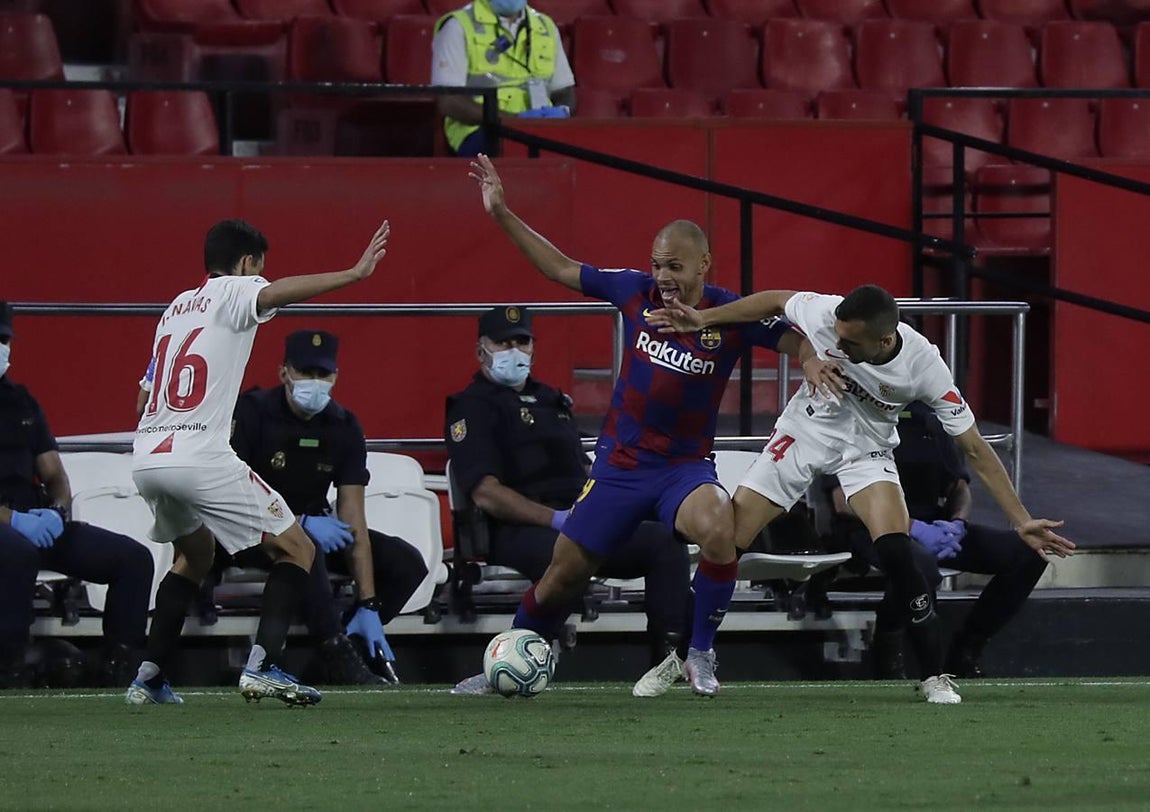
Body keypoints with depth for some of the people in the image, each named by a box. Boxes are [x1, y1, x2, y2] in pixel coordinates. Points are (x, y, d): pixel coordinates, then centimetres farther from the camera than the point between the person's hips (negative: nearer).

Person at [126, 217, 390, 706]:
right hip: (200, 457, -8)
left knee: (195, 555, 31)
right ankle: (263, 666, -17)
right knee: (297, 550, 0)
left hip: (146, 459, 8)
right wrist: (354, 275, -29)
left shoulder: (177, 306, 24)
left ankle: (149, 678, 24)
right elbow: (278, 292, -20)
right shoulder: (233, 291, 4)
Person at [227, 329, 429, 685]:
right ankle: (339, 657, -36)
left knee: (406, 562, -10)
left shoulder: (343, 427, -2)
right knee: (305, 546, -38)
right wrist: (302, 524, -32)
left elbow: (353, 519, -8)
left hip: (312, 527, 6)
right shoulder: (252, 412, -16)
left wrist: (368, 607, -16)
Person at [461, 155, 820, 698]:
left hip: (685, 465, -2)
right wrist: (501, 214, 4)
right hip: (619, 464, 3)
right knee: (563, 574, 5)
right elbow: (561, 269, 6)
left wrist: (812, 361, -34)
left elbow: (798, 338, -9)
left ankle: (700, 656, -17)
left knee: (718, 528, -34)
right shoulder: (636, 292, -4)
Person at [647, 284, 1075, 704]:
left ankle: (934, 676, -9)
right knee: (724, 541, -4)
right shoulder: (826, 314, -28)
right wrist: (702, 318, -3)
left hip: (865, 448, -2)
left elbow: (975, 450, -21)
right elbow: (774, 302, -5)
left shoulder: (924, 367, -30)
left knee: (896, 551, -23)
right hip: (803, 432, 2)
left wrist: (1022, 521, -22)